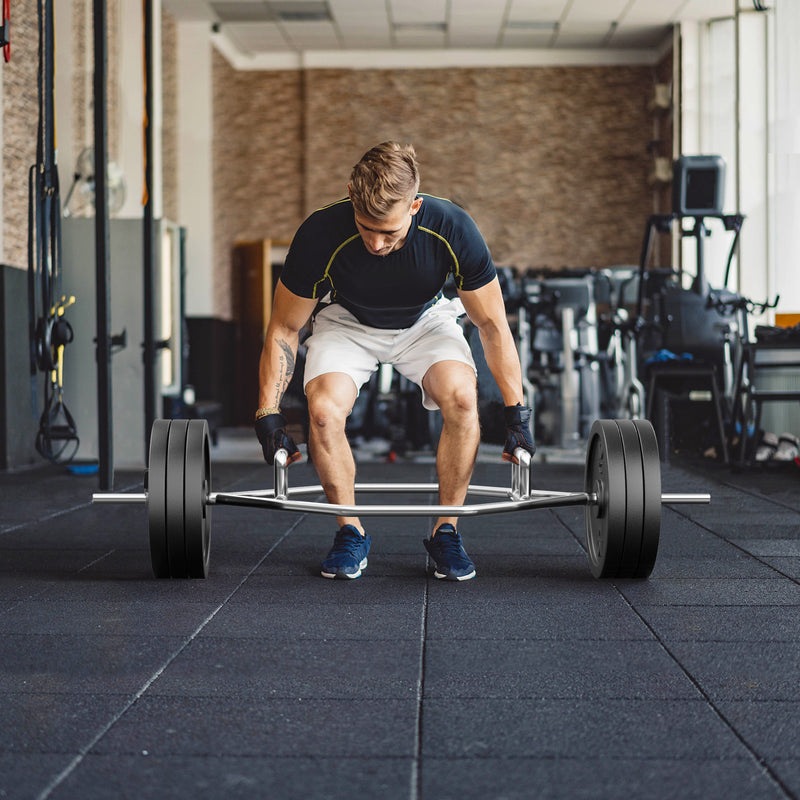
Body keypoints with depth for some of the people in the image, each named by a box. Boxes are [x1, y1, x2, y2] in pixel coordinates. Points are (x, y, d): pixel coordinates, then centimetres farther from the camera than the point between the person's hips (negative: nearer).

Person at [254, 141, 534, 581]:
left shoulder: (452, 229, -32)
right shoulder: (320, 235, -33)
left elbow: (492, 323, -18)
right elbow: (283, 330, -17)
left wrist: (516, 412, -16)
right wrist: (268, 414, -20)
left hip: (425, 319, 0)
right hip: (347, 321, 0)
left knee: (462, 398, -28)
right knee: (323, 410, -28)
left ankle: (446, 532, -9)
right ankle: (351, 532, -5)